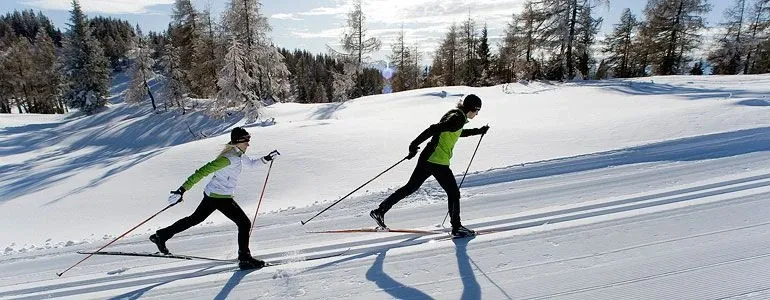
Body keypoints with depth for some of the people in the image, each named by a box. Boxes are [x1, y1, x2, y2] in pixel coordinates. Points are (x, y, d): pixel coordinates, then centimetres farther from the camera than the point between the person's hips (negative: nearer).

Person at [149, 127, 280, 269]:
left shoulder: (239, 155, 5)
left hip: (212, 194, 10)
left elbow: (251, 163, 26)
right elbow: (203, 171, -27)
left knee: (195, 218, 25)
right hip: (220, 197, -10)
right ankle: (244, 258, 0)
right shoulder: (229, 158, -25)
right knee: (244, 223, -5)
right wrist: (182, 189, -29)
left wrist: (266, 158, 10)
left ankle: (161, 235, 38)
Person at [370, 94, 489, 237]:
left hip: (427, 158, 10)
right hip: (438, 162, -10)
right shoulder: (458, 118, -14)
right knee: (454, 193, 4)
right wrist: (415, 144, -25)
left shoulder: (455, 114, 16)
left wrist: (479, 131, 37)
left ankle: (380, 211, 16)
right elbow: (434, 129, -23)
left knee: (410, 188, 13)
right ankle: (456, 228, 15)